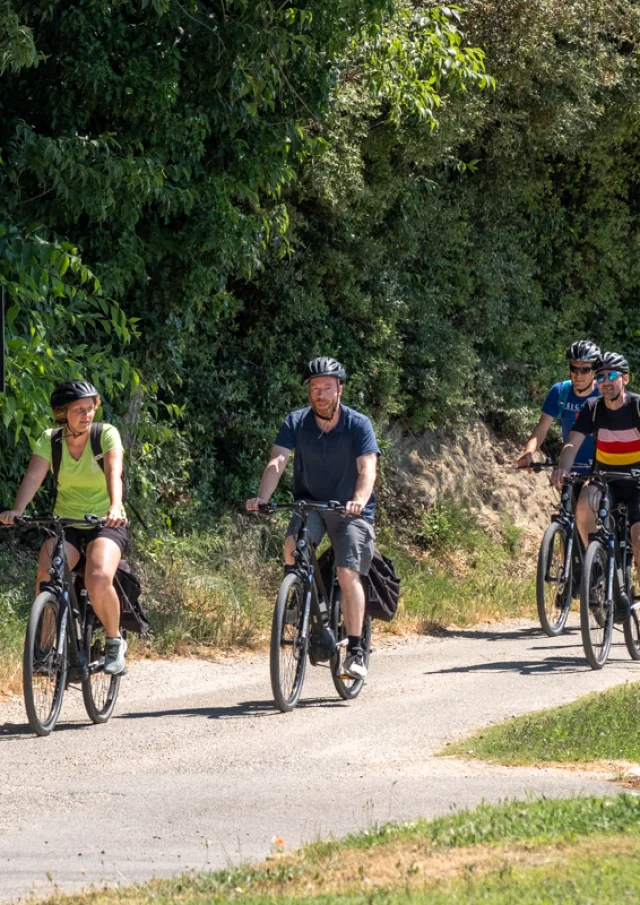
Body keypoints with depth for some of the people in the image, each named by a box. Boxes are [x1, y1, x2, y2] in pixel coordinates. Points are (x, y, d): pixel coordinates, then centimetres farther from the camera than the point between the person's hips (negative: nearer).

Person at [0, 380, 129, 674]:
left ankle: (115, 642, -6)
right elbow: (33, 477, -17)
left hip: (105, 524, -2)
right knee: (46, 577, -26)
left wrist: (115, 508, -45)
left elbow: (113, 473, -25)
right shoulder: (50, 440, -3)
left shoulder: (106, 435, -9)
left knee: (98, 579, -30)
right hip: (65, 524, 2)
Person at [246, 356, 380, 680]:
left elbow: (367, 468, -25)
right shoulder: (296, 423, -6)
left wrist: (359, 500, -45)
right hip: (310, 504, 2)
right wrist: (262, 498, -36)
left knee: (347, 573, -18)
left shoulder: (358, 425, -13)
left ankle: (356, 650, -11)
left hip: (350, 510, -2)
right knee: (292, 544, -30)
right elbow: (277, 462, -18)